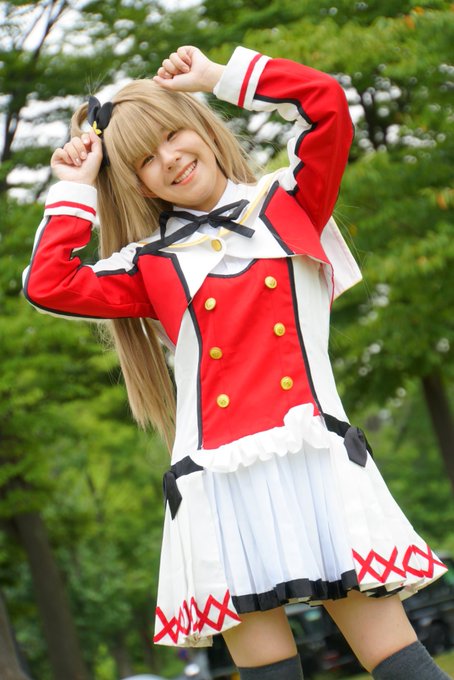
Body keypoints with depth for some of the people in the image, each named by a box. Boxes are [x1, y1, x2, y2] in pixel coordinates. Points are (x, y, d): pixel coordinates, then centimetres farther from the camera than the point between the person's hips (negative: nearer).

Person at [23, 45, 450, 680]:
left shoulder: (288, 203, 14)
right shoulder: (151, 266, 15)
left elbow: (328, 104, 2)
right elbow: (48, 285, 5)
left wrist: (221, 76, 7)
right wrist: (75, 189, 13)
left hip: (317, 463, -1)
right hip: (219, 481, 1)